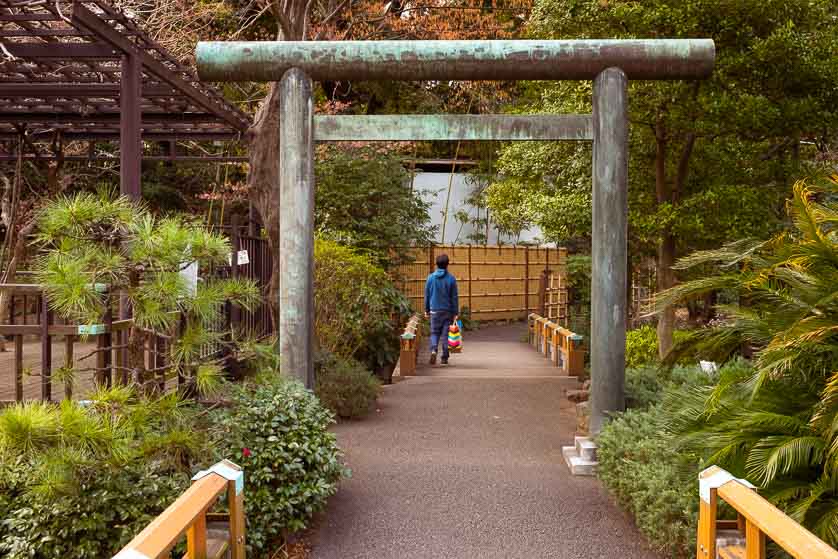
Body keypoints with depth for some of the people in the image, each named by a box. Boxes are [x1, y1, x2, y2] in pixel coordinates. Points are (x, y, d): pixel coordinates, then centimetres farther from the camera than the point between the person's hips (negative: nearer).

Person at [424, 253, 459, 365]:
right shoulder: (451, 279, -6)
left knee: (434, 333, 11)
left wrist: (426, 310, 15)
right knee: (446, 334, 6)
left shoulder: (430, 278, -1)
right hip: (448, 311, -1)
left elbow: (427, 295, 5)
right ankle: (444, 358, 9)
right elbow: (454, 297, -4)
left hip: (435, 310, 1)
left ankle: (433, 349, -15)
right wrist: (456, 313, 2)